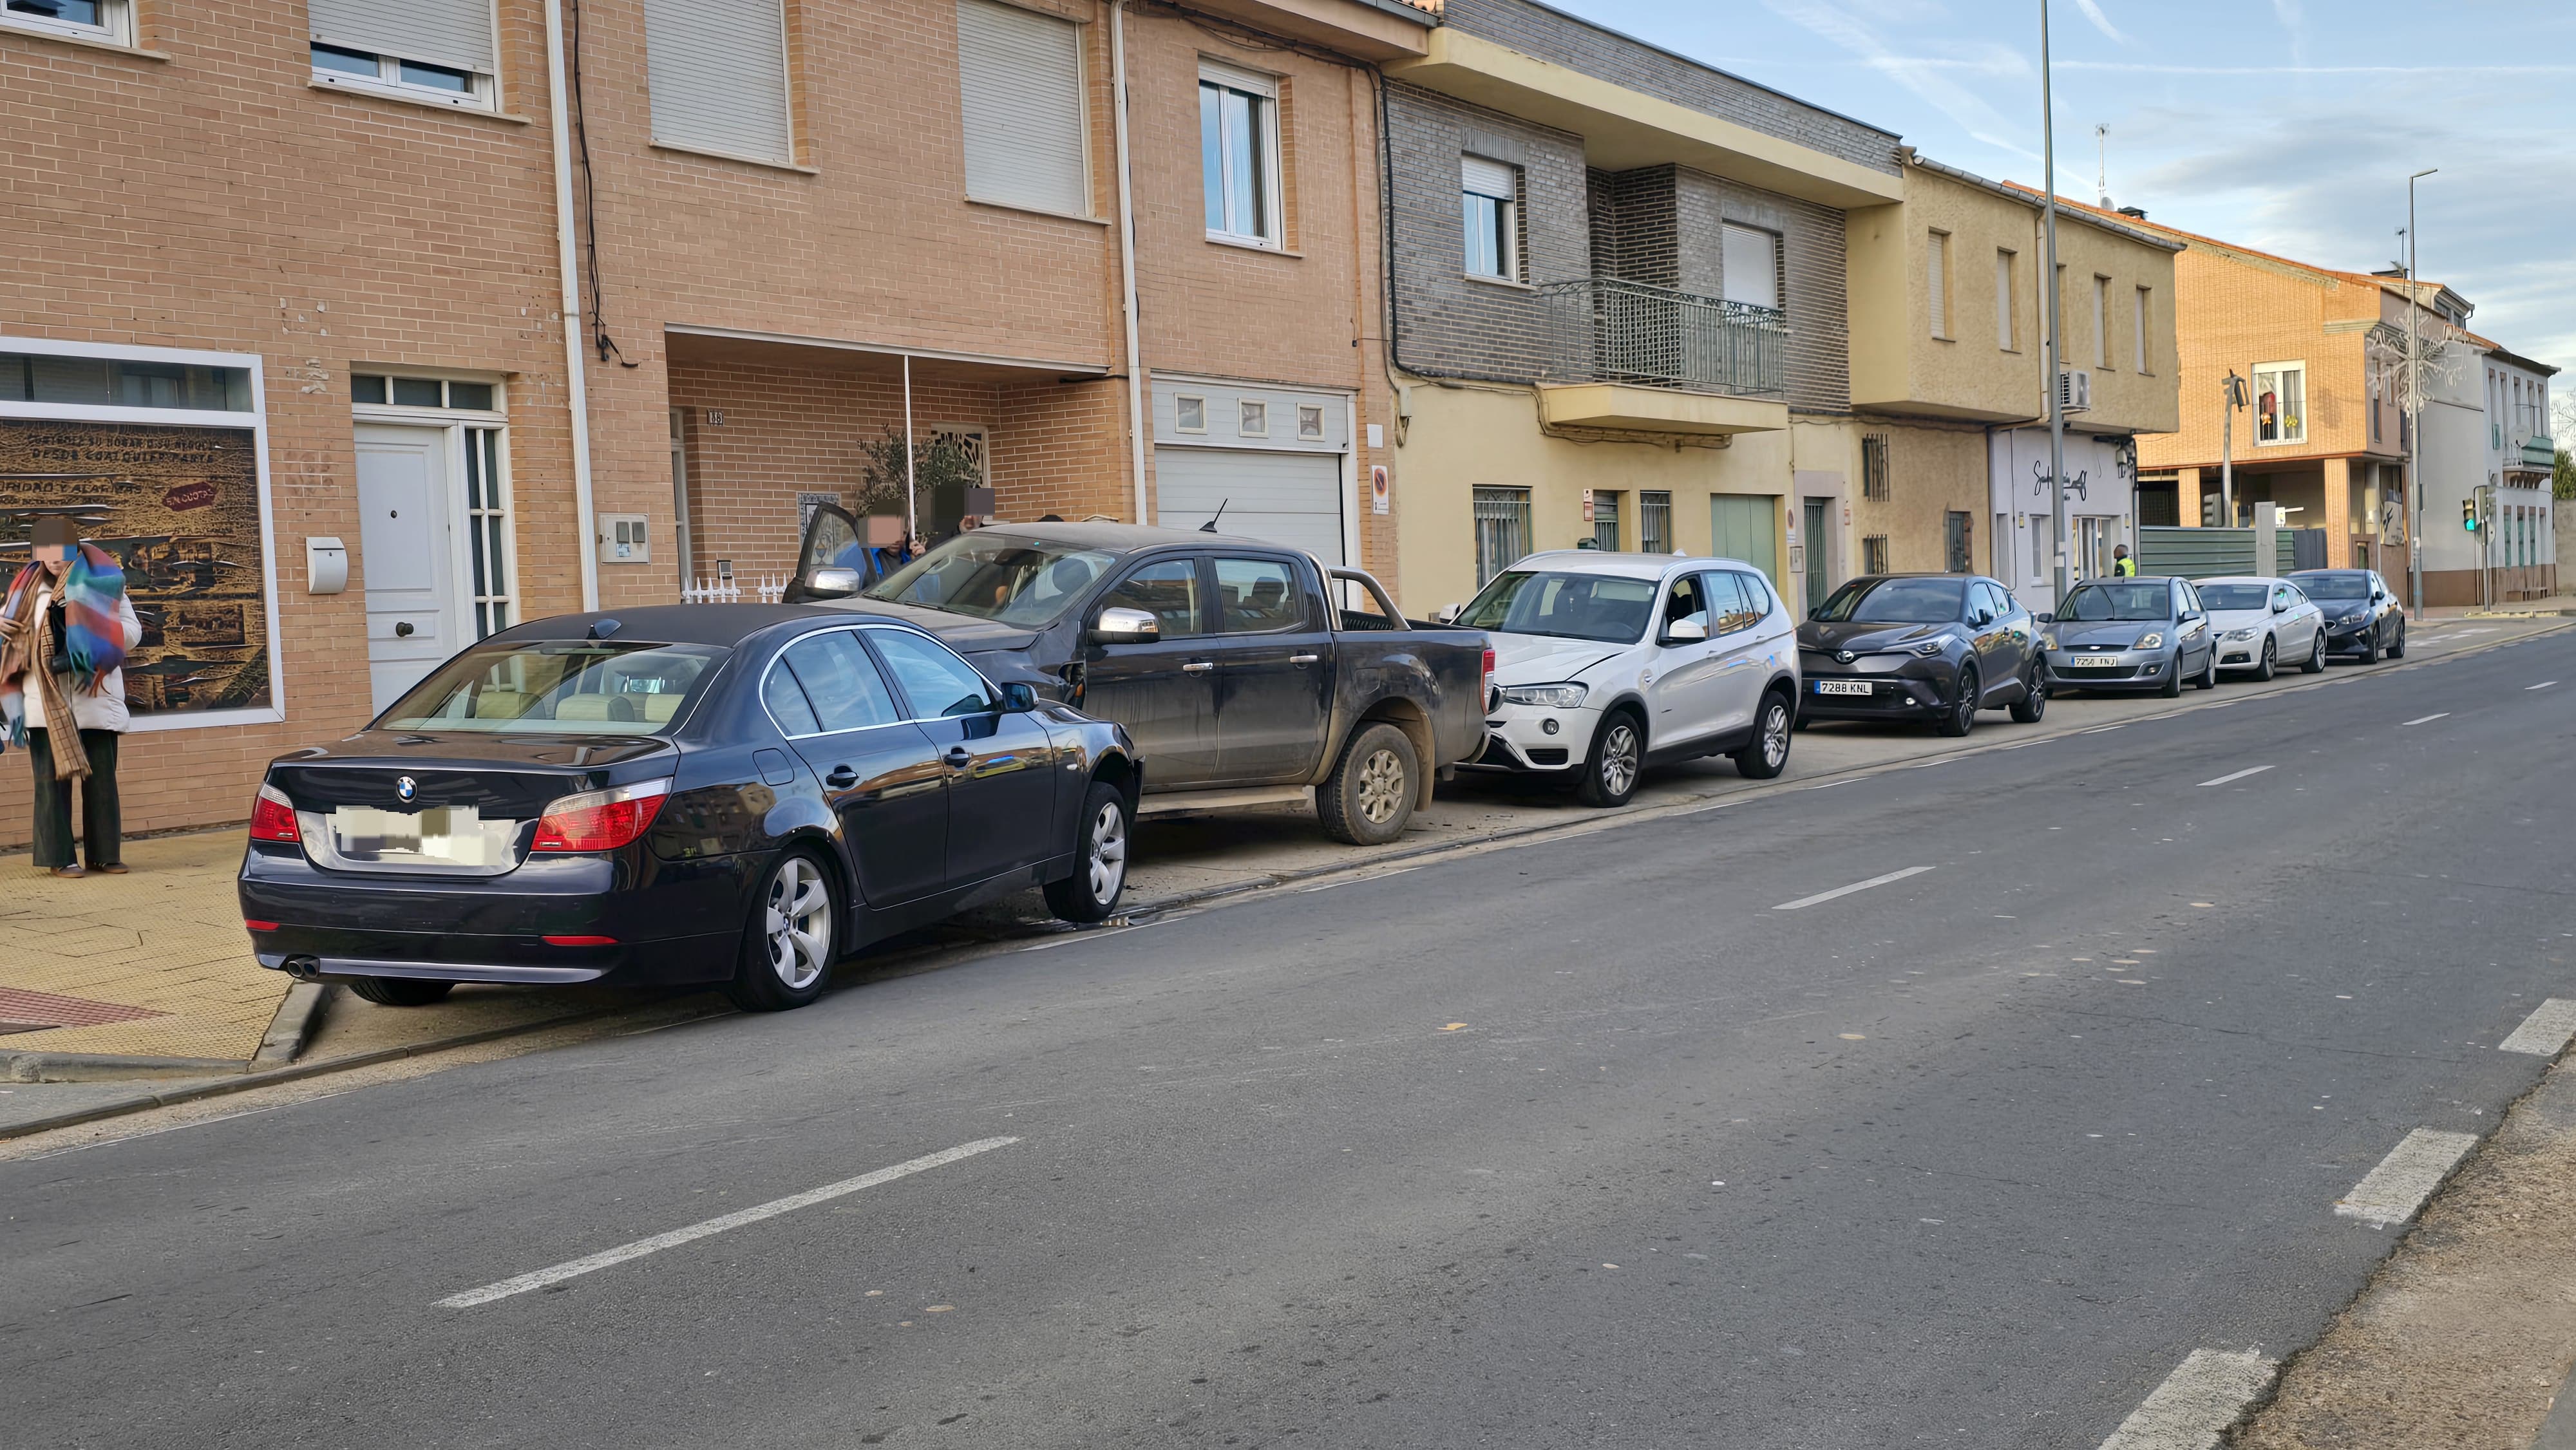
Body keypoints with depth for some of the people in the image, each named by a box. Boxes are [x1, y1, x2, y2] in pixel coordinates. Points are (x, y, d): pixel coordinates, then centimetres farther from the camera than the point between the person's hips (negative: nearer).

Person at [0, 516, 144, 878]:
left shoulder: (104, 585, 6)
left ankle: (105, 853, 10)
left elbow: (133, 631, 2)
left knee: (102, 779, 3)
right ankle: (57, 856, 4)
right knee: (52, 779, 1)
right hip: (45, 703, 0)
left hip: (96, 700, 0)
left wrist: (95, 630, -14)